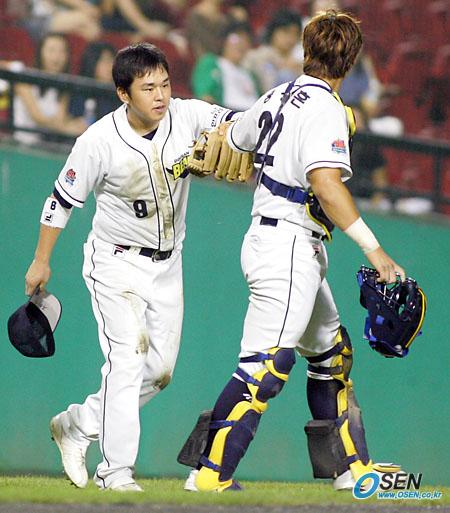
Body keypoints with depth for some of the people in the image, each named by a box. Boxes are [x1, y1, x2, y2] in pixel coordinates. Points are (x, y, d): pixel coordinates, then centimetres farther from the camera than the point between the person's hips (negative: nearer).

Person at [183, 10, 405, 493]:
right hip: (288, 246, -10)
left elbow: (230, 140, 26)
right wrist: (373, 249, -29)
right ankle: (210, 474, -18)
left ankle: (349, 466, 28)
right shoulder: (326, 109, -15)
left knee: (332, 353, 20)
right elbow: (325, 183, -28)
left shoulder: (278, 97, 10)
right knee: (265, 365, -14)